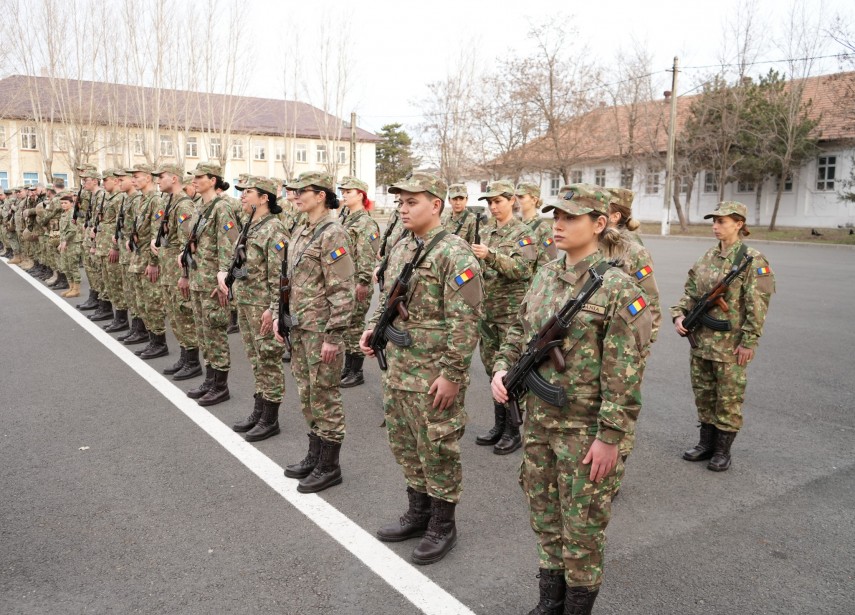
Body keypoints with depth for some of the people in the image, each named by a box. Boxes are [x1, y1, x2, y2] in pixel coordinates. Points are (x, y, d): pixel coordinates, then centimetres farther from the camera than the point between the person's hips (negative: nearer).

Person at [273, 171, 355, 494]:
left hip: (321, 329, -9)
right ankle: (314, 456, 31)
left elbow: (343, 291, -19)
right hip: (298, 326, 9)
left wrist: (334, 335, -21)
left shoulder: (333, 234, -15)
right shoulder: (300, 232, 12)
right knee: (307, 394, 17)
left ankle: (329, 467, 14)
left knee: (324, 396, 1)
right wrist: (279, 314, 14)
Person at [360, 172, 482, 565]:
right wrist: (374, 327, 4)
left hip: (434, 376, -8)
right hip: (398, 370, 9)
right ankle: (418, 513, 36)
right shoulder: (400, 248, 11)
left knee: (438, 451, 5)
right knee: (405, 446, 19)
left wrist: (452, 375, -21)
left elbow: (465, 321, -20)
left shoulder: (455, 254, -16)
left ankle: (443, 527, 23)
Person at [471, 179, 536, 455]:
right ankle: (499, 424, 25)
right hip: (487, 309, 7)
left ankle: (512, 431, 11)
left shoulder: (522, 233, -7)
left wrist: (490, 256, -30)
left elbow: (522, 269, -20)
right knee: (492, 367, 12)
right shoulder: (486, 230, 11)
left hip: (511, 310, -6)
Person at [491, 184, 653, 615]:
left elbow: (623, 373, -17)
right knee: (544, 516, 19)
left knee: (581, 524, 9)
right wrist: (502, 367, -2)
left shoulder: (617, 287, -15)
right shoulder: (544, 276, 6)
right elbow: (519, 331, 16)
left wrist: (610, 437, -18)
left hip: (584, 429, -6)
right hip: (537, 421, 7)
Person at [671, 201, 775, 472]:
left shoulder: (752, 261, -10)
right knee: (703, 393, 15)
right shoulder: (708, 257, 9)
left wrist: (748, 342, -16)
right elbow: (690, 292, 14)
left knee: (728, 397, 5)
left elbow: (757, 305, -13)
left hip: (730, 343, -6)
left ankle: (722, 450, 18)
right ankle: (706, 442, 29)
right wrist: (679, 315, -3)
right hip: (701, 339, 7)